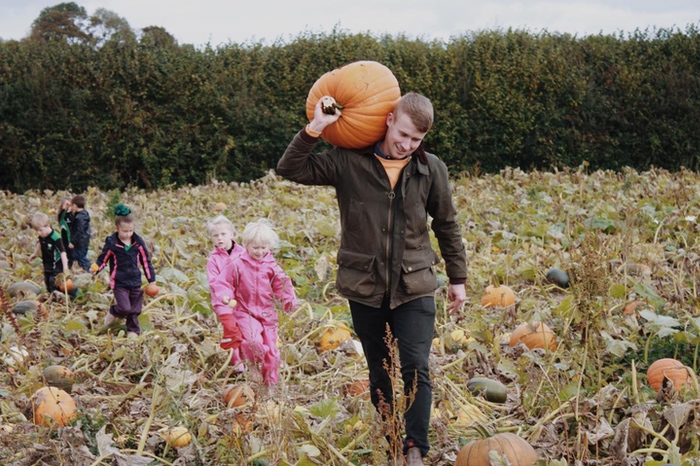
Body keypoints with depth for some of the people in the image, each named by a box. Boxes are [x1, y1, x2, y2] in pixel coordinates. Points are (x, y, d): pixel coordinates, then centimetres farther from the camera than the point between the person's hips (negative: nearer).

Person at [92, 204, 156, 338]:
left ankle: (133, 330, 28)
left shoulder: (138, 242, -1)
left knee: (135, 309, 9)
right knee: (125, 308, -13)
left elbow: (146, 261, 6)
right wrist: (96, 269, -23)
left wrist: (151, 280, 6)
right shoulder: (111, 243, -10)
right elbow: (103, 260, -2)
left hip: (135, 281, 4)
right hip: (119, 282, -4)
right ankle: (113, 312, 19)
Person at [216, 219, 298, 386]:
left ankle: (271, 382, 19)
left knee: (270, 347, 5)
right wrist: (227, 298, -16)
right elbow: (225, 283, 0)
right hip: (245, 311, -3)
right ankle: (253, 364, 6)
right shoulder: (237, 265, -6)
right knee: (254, 341, -26)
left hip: (267, 312, 3)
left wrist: (289, 300, -8)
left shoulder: (271, 266, 1)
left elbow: (281, 285, 7)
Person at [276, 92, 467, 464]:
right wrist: (313, 130, -20)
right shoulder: (348, 162, -5)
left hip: (414, 288, 0)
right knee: (380, 376, 11)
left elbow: (447, 226, 10)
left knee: (415, 370, -13)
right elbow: (290, 169, -6)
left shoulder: (431, 169, 0)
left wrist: (457, 278, 14)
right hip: (365, 290, 0)